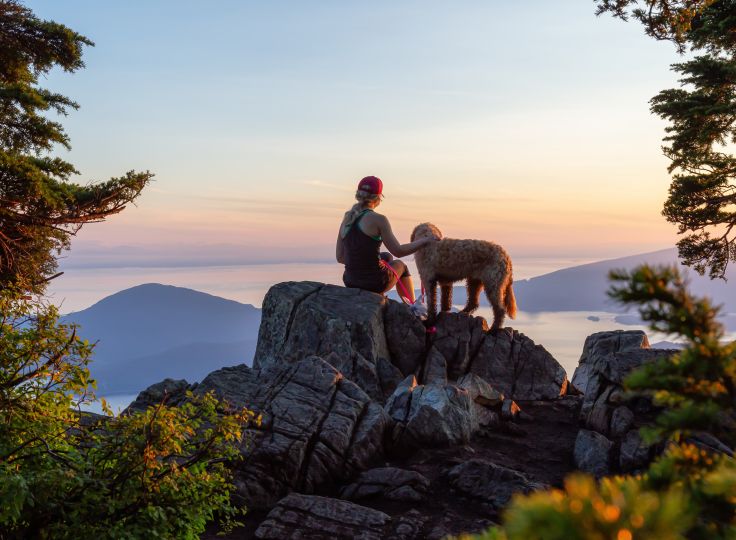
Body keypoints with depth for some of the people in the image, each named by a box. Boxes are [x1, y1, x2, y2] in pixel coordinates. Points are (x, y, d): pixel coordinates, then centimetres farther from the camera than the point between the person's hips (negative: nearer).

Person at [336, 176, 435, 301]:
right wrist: (425, 241, -2)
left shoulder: (347, 219, 3)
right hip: (375, 283, -5)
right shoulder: (378, 220, -15)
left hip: (350, 282, 5)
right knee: (400, 265, 30)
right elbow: (398, 251, -14)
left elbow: (340, 257, 6)